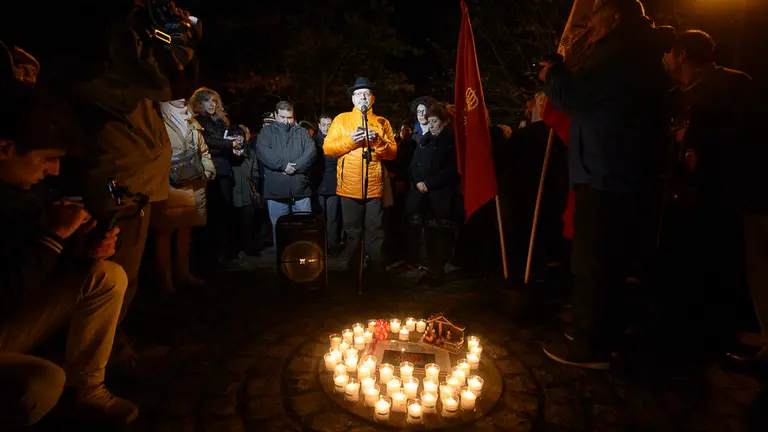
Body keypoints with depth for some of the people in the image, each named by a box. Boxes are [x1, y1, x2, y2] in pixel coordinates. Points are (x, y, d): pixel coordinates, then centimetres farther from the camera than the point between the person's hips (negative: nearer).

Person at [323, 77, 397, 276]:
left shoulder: (382, 122, 12)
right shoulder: (341, 119, 9)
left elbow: (392, 152, 6)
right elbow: (327, 148, 2)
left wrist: (378, 141, -11)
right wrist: (349, 140, -12)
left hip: (374, 186, 0)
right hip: (349, 186, 0)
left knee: (376, 232, 3)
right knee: (352, 232, 9)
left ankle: (378, 270, 14)